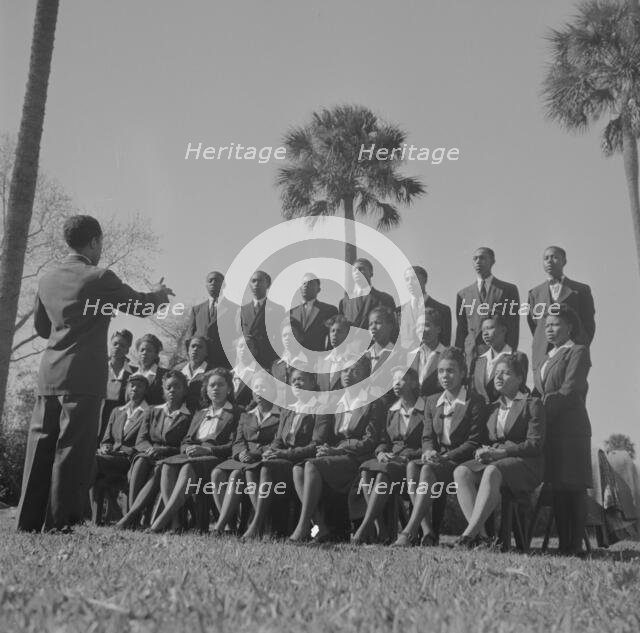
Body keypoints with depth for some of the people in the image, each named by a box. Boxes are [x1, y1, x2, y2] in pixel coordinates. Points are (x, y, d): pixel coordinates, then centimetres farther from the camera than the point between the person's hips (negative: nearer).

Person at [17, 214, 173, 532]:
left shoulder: (47, 278, 12)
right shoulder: (99, 278, -8)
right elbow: (140, 306, 2)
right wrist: (160, 293, 22)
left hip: (48, 375, 7)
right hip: (83, 377, -6)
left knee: (40, 449, 10)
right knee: (72, 450, -2)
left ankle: (29, 521, 16)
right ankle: (60, 524, 1)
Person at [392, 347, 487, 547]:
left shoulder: (476, 403, -1)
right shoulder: (432, 402, 17)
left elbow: (474, 442, -7)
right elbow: (427, 437, 14)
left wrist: (444, 457, -17)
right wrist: (429, 452, -11)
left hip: (461, 461, -5)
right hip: (437, 459, 5)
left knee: (429, 469, -35)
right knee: (412, 466, -28)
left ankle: (409, 531, -40)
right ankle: (427, 531, -34)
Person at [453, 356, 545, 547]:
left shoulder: (532, 404, 5)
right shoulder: (492, 407, 24)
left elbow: (535, 444, -5)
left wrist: (501, 452, -16)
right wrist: (484, 450, -3)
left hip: (524, 463, -5)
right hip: (492, 459, 5)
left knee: (492, 472, -39)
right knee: (461, 472, -27)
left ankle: (469, 532, -42)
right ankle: (481, 534, -34)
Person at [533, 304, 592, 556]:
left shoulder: (578, 352, -1)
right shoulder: (547, 357, 23)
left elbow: (570, 391, -11)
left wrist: (545, 405, -15)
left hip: (571, 428, -7)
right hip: (549, 430, 7)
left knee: (574, 488, -5)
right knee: (557, 487, 7)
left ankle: (576, 544, -1)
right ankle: (563, 543, 13)